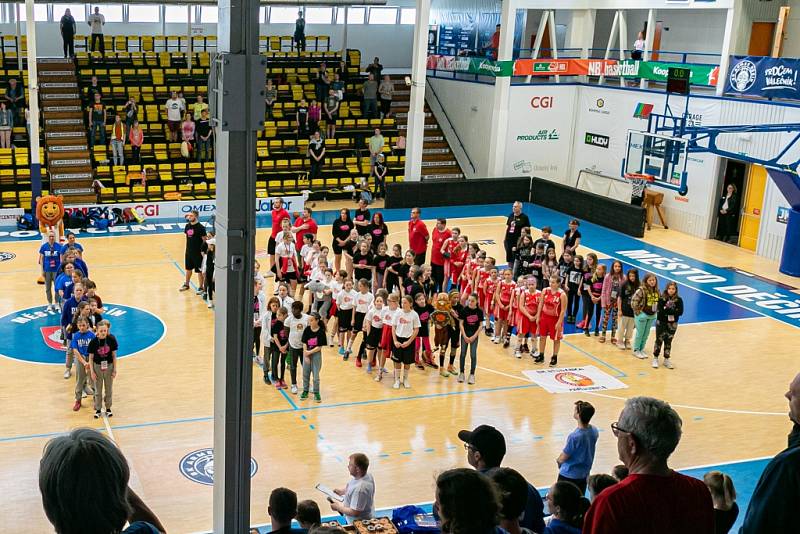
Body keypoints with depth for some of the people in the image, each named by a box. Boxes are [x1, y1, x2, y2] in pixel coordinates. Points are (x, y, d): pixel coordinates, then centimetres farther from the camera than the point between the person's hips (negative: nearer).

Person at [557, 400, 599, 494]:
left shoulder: (574, 436, -29)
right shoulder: (594, 431, -7)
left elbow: (563, 458, -17)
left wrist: (558, 460, 6)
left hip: (569, 475, -6)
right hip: (584, 474, 6)